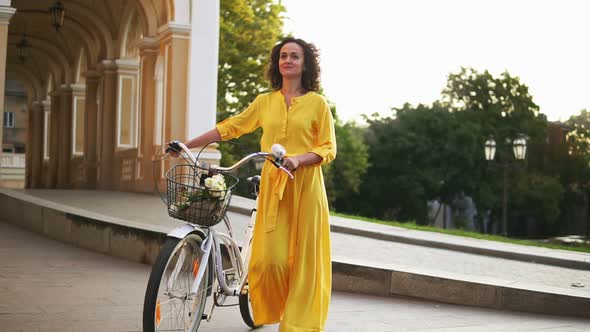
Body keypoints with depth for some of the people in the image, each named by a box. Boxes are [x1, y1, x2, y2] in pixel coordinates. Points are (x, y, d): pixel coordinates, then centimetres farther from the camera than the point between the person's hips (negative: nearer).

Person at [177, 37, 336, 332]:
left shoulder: (317, 103, 3)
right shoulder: (265, 101, 11)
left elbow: (328, 148, 0)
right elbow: (229, 128, 12)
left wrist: (298, 159, -18)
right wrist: (188, 144, 8)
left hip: (305, 187, -2)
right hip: (272, 186, 2)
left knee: (303, 257, -1)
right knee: (269, 258, -4)